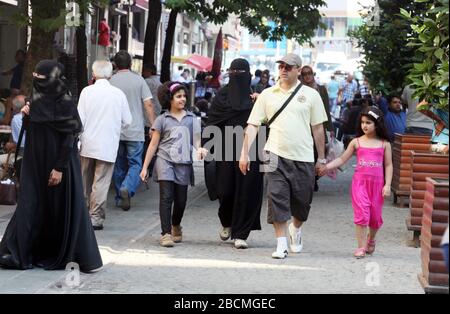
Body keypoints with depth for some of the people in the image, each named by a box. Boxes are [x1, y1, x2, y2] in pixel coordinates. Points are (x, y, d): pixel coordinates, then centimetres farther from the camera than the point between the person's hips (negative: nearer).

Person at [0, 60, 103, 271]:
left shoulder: (65, 104, -13)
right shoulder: (37, 100, 8)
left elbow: (70, 137, -15)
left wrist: (59, 167, -18)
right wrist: (28, 115, -2)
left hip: (59, 162, -6)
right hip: (36, 162, 6)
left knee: (64, 207, 0)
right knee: (30, 205, 4)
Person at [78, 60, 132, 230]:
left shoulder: (87, 91, -4)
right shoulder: (118, 94, -3)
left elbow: (79, 119, -5)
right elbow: (127, 121, 2)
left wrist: (79, 137, 7)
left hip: (88, 144, 1)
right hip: (108, 145, -1)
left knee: (85, 181, 15)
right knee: (101, 182, 1)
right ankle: (95, 217, -1)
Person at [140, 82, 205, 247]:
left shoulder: (191, 118, 12)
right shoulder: (162, 120, 5)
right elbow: (153, 145, 6)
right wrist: (145, 167, 3)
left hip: (184, 164, 3)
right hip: (165, 161, -3)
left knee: (181, 199, 8)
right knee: (166, 197, -11)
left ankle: (176, 226, 34)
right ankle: (166, 234, -10)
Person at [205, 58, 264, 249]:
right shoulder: (222, 95, 7)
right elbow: (211, 123, 4)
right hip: (226, 150, 1)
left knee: (246, 191, -3)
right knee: (225, 189, 1)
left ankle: (241, 234, 4)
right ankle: (227, 223, 30)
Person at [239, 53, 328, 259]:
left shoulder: (311, 95, 6)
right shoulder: (267, 95, 8)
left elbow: (318, 128, 10)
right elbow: (253, 125, 6)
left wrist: (321, 158, 10)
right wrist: (244, 153, -2)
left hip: (303, 157, 0)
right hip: (276, 155, 0)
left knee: (302, 201, 9)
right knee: (277, 199, -9)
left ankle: (296, 229, 38)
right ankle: (281, 243, -3)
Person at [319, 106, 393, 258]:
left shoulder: (384, 144, 3)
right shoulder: (356, 142, 4)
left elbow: (388, 165, 4)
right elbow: (342, 159, 7)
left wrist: (387, 185, -4)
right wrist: (327, 167, -6)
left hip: (377, 183, 1)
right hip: (360, 182, 0)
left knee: (375, 216, 8)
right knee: (361, 214, -9)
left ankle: (371, 239, 37)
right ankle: (361, 247, -1)